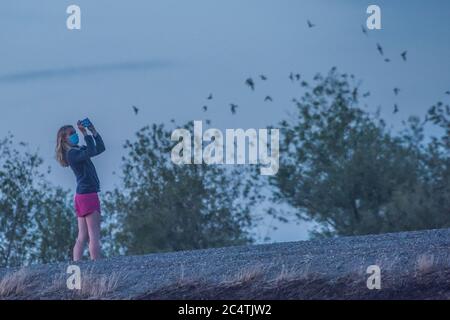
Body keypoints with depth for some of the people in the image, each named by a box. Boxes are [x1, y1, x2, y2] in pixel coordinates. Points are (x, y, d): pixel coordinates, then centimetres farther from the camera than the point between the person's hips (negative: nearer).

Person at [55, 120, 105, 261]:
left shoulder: (78, 151, 17)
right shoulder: (72, 153, -12)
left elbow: (100, 148, 20)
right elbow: (92, 151, -30)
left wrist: (94, 131, 10)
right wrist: (85, 134, -25)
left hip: (81, 196, 10)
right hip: (88, 195, -10)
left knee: (82, 237, 5)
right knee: (94, 236, -12)